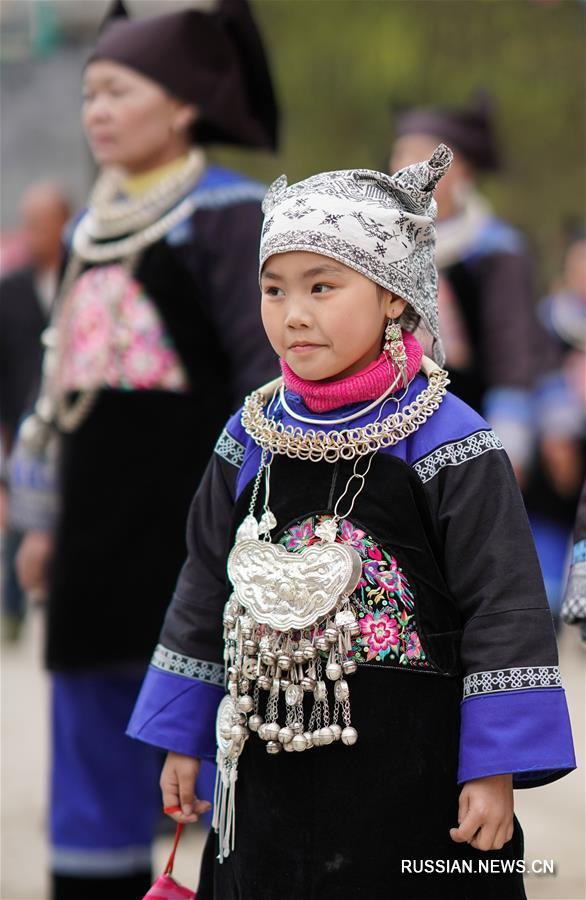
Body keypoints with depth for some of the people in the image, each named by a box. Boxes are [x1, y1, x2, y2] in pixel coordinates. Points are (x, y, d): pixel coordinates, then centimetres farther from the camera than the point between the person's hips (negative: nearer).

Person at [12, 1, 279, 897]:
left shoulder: (224, 211, -8)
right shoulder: (95, 226, 15)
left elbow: (266, 365, -12)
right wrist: (45, 521, 18)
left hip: (193, 513, -7)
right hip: (101, 517, 8)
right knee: (94, 732, 10)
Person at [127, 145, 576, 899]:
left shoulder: (447, 442, -10)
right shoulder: (251, 440, 6)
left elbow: (505, 608, -11)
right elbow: (207, 590, 15)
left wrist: (496, 770, -14)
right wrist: (181, 739, 16)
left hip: (412, 777, -5)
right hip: (272, 768, 5)